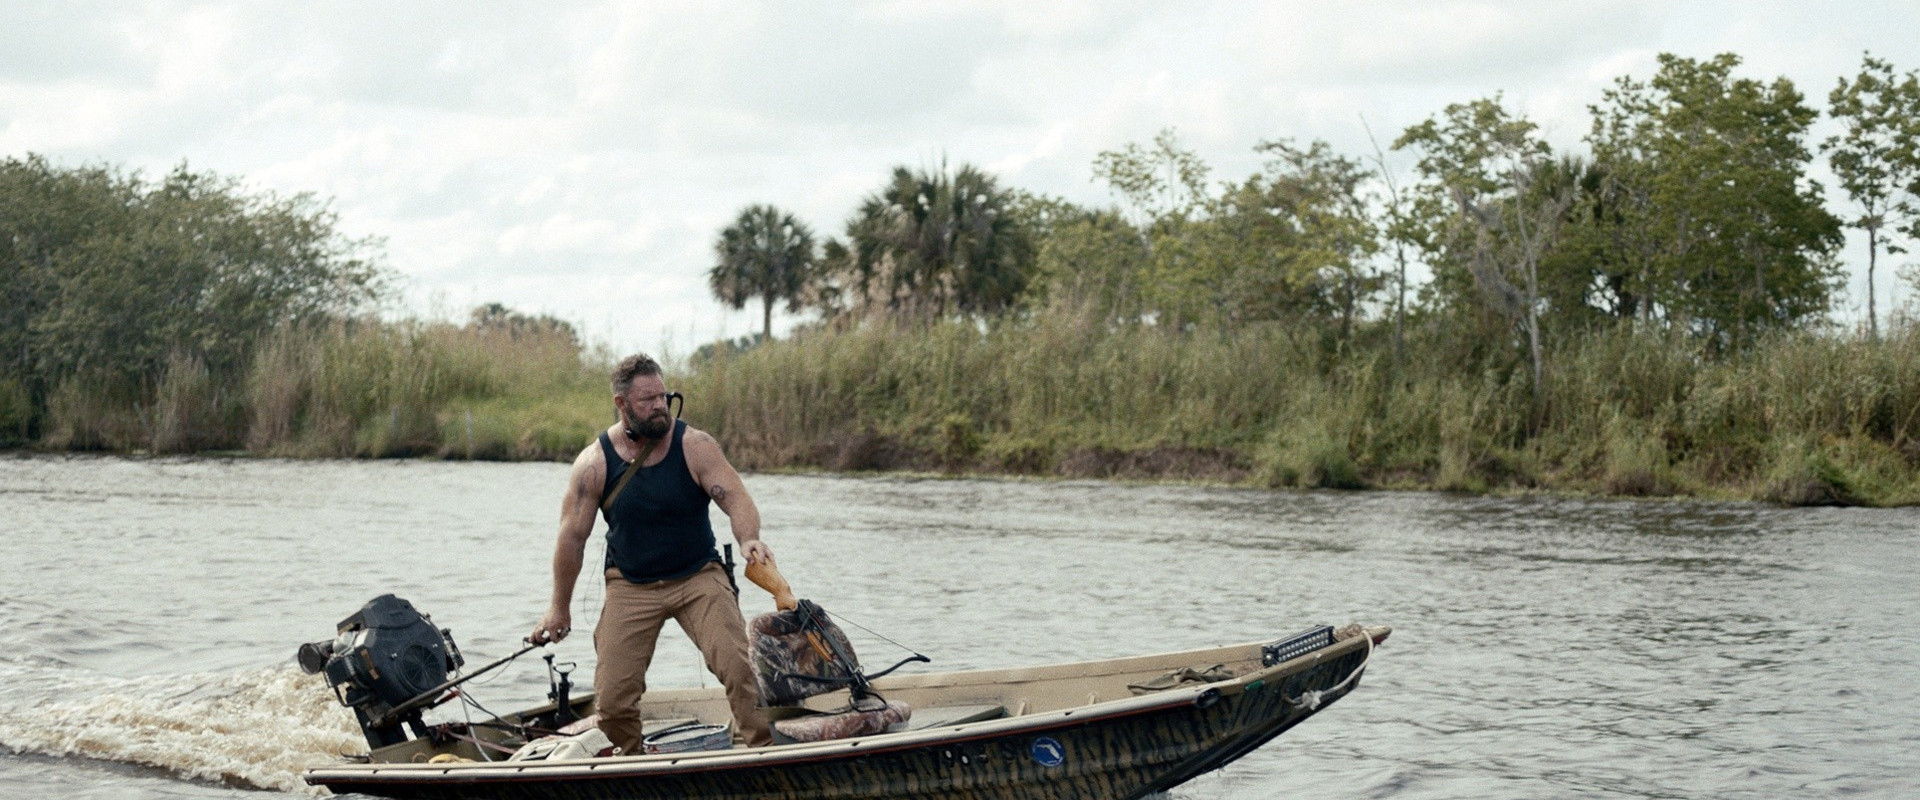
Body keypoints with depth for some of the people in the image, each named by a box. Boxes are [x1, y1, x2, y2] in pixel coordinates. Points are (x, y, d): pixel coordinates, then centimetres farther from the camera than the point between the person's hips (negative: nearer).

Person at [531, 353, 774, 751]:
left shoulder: (695, 446, -11)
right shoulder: (594, 463, -8)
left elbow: (735, 497, -18)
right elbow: (572, 535, -1)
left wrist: (749, 539, -41)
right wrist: (559, 608, 5)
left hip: (699, 576, -1)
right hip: (630, 586, 1)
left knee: (736, 664, -23)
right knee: (612, 699, -5)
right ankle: (633, 760, 22)